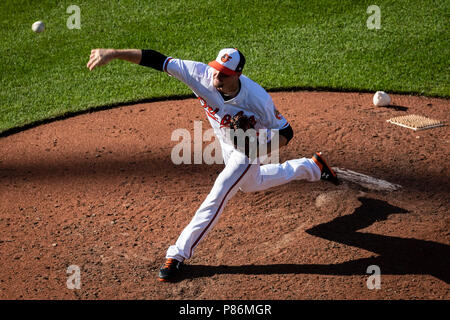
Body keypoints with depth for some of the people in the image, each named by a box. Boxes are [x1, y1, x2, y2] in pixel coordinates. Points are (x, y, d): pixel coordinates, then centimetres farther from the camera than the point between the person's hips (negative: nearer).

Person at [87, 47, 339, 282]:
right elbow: (157, 60, -38)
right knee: (251, 184, 31)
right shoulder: (201, 75, -34)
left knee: (217, 197, -14)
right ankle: (312, 167, 52)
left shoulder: (257, 99, -39)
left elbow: (286, 132, -24)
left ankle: (179, 254, -2)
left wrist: (261, 150, -42)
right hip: (226, 144, 6)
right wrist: (113, 53, -47)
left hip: (249, 149, -6)